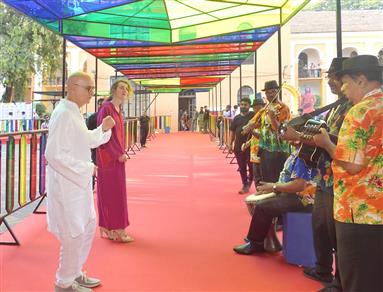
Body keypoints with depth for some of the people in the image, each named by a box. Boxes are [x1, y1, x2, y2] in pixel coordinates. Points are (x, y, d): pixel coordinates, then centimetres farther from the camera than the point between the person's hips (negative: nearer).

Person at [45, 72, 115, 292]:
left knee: (88, 227, 20)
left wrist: (104, 128, 2)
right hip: (66, 184, -10)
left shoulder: (74, 113, 11)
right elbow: (55, 154, -25)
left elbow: (87, 141, 19)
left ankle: (74, 273, 36)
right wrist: (87, 169, -20)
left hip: (79, 182, 10)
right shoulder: (63, 114, -19)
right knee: (74, 234, 2)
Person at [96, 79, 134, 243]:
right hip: (109, 157, -9)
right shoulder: (106, 109, -14)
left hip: (117, 156, 9)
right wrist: (119, 154, -18)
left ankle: (107, 228, 23)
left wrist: (121, 152, 7)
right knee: (113, 193, -3)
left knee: (110, 192, 13)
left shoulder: (118, 110, 13)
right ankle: (116, 231, 5)